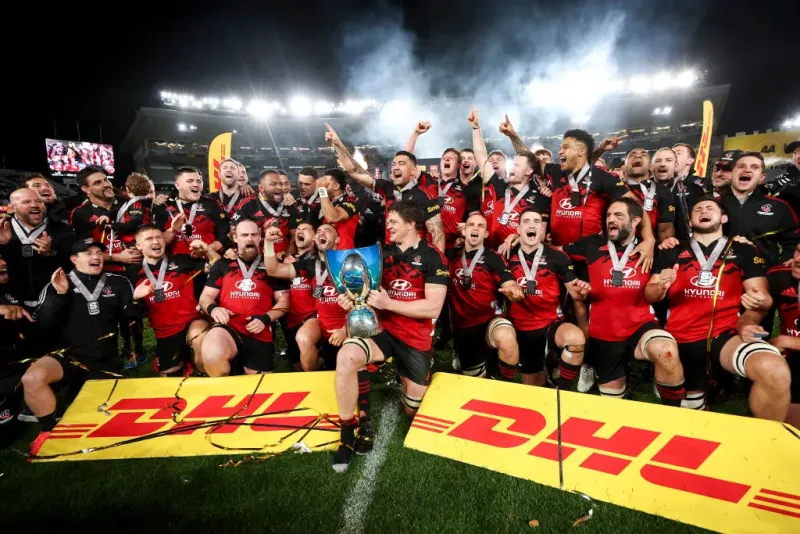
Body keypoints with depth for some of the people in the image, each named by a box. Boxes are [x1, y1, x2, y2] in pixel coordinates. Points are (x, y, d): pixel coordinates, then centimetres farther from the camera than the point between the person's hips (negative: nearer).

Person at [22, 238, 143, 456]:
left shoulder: (117, 282, 7)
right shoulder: (56, 285, 4)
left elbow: (131, 314, 5)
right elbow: (44, 323, -5)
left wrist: (137, 299, -16)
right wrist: (60, 295, -19)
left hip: (105, 362, 2)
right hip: (69, 356, -1)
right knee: (32, 378, -30)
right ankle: (50, 431, -9)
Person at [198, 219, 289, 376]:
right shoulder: (222, 265, 16)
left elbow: (283, 302, 10)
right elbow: (206, 296, 16)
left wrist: (265, 319, -9)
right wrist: (212, 308, -8)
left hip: (260, 333, 1)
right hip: (228, 326, -1)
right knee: (211, 355, -33)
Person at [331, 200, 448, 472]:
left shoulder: (432, 257, -8)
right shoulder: (384, 251, 6)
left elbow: (433, 308, -16)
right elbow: (371, 288, 12)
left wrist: (388, 303, -20)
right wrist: (353, 299, -11)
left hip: (415, 338, -2)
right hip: (382, 328, 2)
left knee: (413, 411, 11)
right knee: (346, 356, -32)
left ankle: (404, 375, 45)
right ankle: (349, 433, -14)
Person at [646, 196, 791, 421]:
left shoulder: (745, 251, 13)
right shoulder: (672, 253, 14)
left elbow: (760, 296, 7)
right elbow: (650, 295, 10)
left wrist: (759, 302, -17)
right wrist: (661, 286, -13)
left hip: (726, 335, -1)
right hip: (682, 339, 1)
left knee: (775, 371, -29)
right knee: (691, 407, 4)